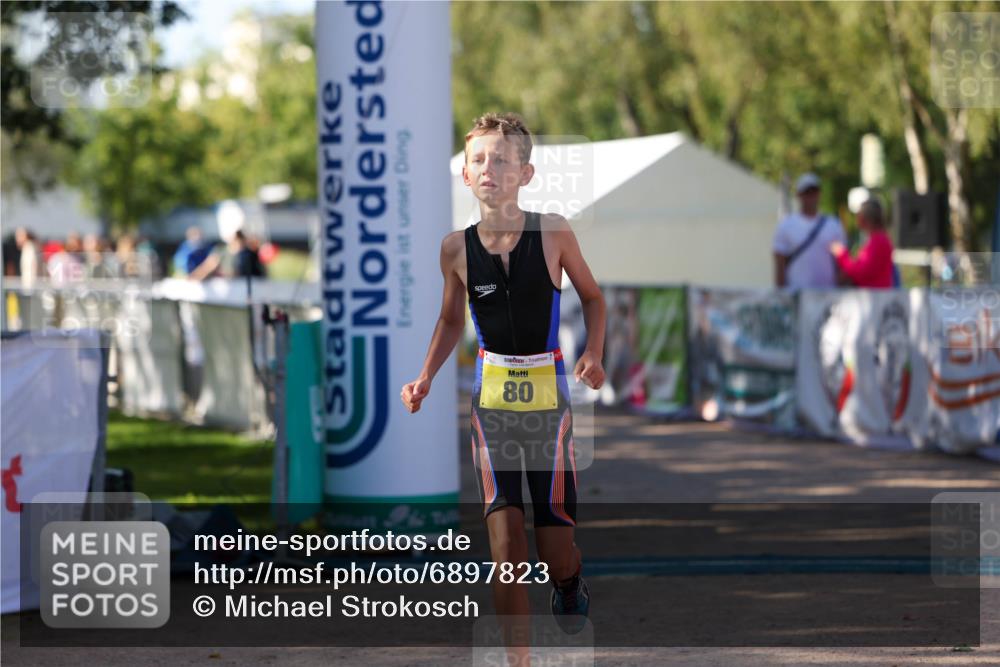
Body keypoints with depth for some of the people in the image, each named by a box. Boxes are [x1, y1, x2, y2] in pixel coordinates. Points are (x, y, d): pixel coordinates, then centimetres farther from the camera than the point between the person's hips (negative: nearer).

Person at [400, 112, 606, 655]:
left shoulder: (553, 232, -8)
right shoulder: (456, 248, -3)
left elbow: (592, 296, 7)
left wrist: (593, 355, -8)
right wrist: (425, 377, 2)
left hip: (548, 393, -1)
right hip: (491, 397, 1)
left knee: (555, 554, 2)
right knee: (505, 539, -11)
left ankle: (571, 583, 39)